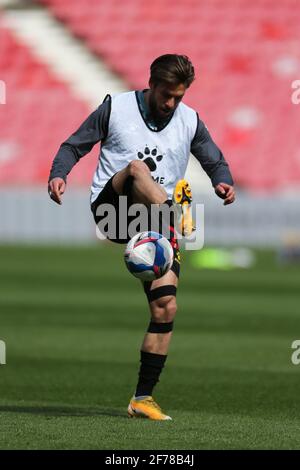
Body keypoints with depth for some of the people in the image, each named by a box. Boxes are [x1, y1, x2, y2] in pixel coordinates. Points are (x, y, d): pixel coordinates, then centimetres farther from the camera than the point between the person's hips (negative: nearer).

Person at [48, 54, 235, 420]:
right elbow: (74, 146, 8)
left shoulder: (190, 121, 11)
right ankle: (181, 218, -57)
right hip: (110, 208, -3)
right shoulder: (116, 108, 3)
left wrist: (223, 183, -4)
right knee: (138, 166, -34)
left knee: (165, 305, -9)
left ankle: (143, 398, -1)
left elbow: (216, 162, 19)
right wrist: (59, 174, -13)